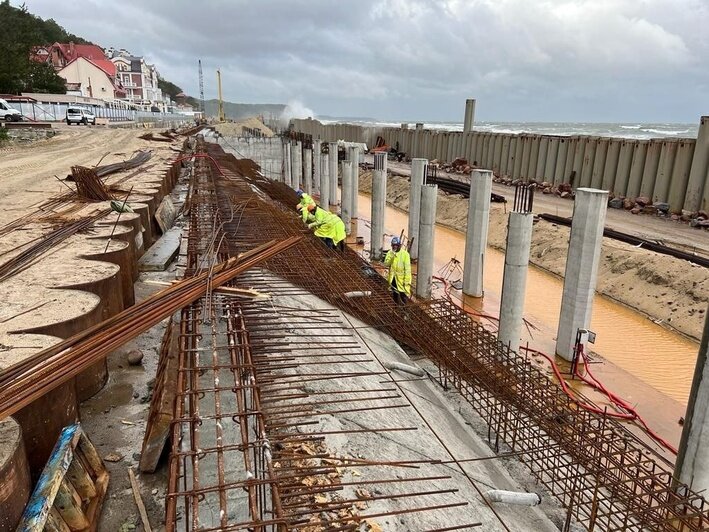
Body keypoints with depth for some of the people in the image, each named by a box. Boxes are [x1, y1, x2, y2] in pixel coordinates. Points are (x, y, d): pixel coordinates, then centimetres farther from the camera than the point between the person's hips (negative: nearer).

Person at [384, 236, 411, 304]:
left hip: (401, 278, -5)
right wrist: (391, 256, -23)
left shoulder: (405, 254, -12)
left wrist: (407, 280, -18)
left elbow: (407, 268, -13)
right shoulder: (390, 253, 2)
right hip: (393, 278, 5)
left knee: (403, 295, -3)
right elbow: (386, 263, -8)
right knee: (394, 295, 17)